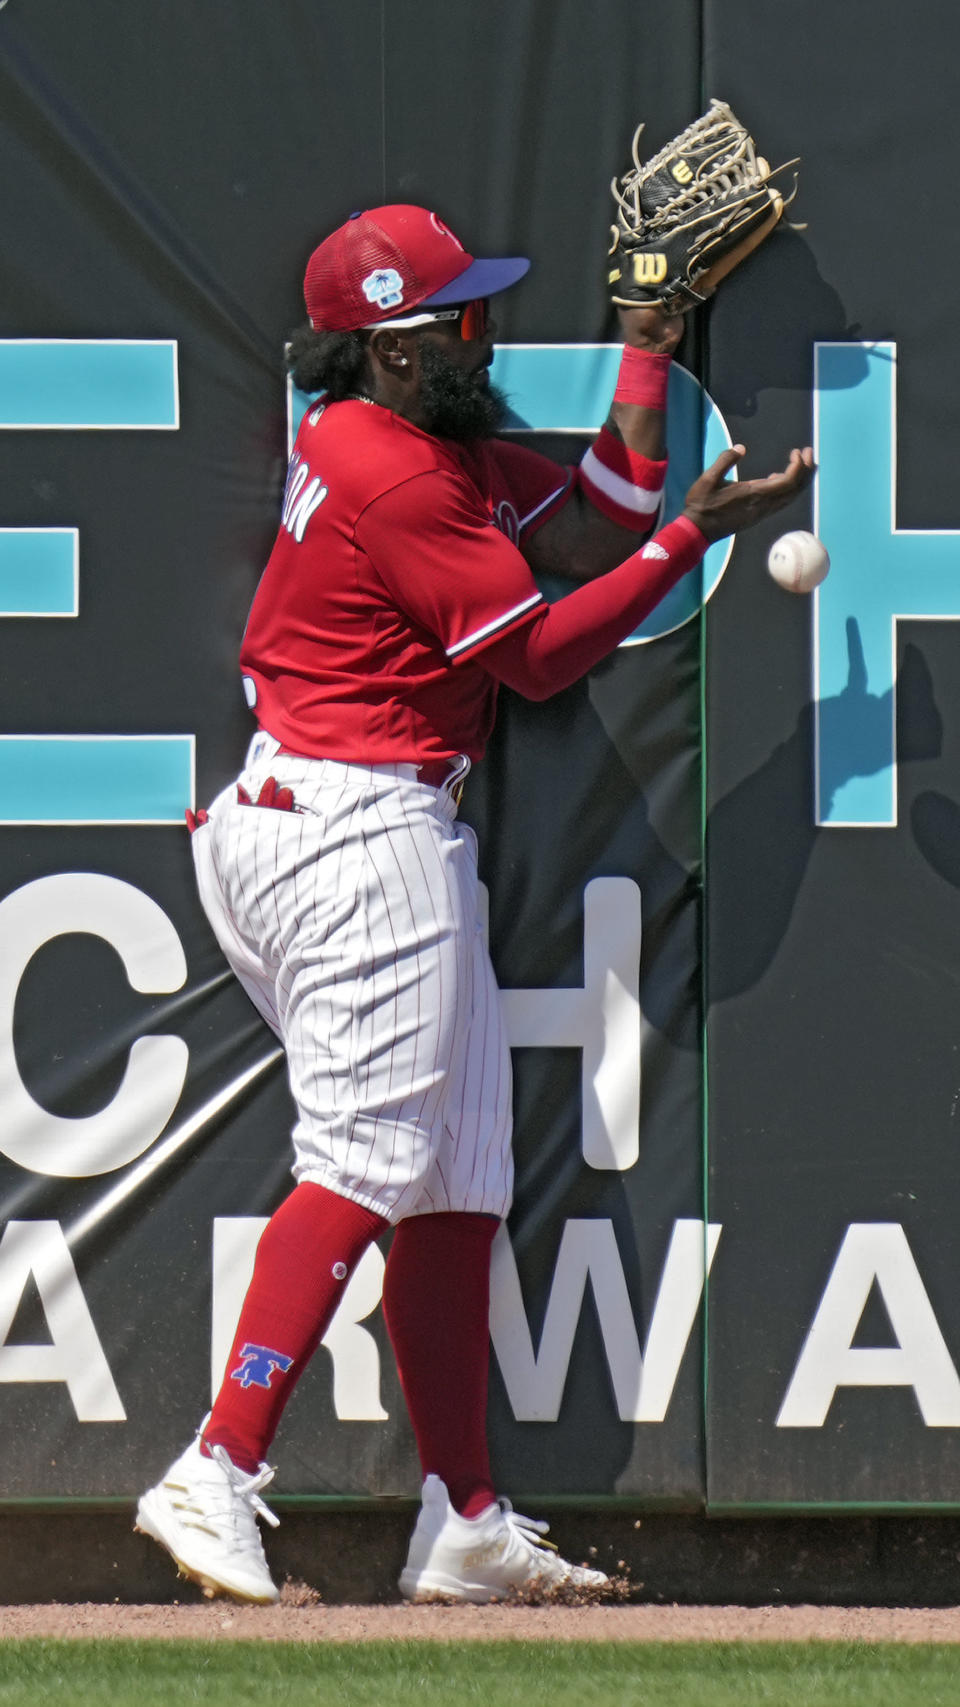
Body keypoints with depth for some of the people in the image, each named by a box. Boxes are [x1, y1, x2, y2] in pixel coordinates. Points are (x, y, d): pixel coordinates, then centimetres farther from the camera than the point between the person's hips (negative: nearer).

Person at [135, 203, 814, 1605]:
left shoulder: (440, 445, 16)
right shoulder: (394, 474, -15)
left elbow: (594, 534, 15)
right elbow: (539, 657, -12)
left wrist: (647, 349, 15)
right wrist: (692, 536, -9)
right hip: (364, 838, -11)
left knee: (457, 1183, 10)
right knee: (372, 1165, -16)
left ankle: (467, 1527, 10)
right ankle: (218, 1478, -23)